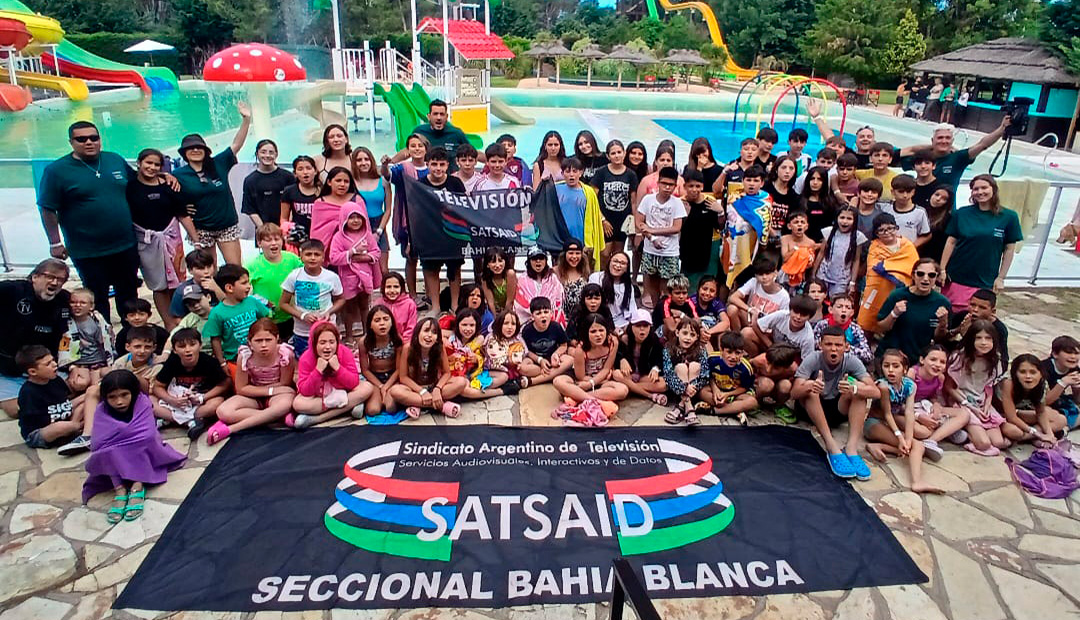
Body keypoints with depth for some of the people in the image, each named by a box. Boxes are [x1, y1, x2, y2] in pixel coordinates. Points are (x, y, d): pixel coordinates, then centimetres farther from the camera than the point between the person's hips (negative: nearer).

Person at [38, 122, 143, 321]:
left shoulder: (116, 160, 4)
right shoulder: (56, 170, -8)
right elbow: (47, 210, -7)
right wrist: (55, 243, -8)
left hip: (125, 246, 4)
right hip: (87, 252, -4)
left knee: (129, 295, 18)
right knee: (97, 299, 9)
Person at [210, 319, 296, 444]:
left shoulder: (285, 353, -22)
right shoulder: (244, 355, -18)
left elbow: (285, 384, -12)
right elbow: (241, 388, -10)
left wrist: (255, 388, -13)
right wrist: (270, 390, -18)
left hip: (278, 394, -2)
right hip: (253, 396, 2)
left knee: (284, 404, -40)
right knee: (223, 412, -26)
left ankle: (229, 429, -28)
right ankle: (276, 417, -26)